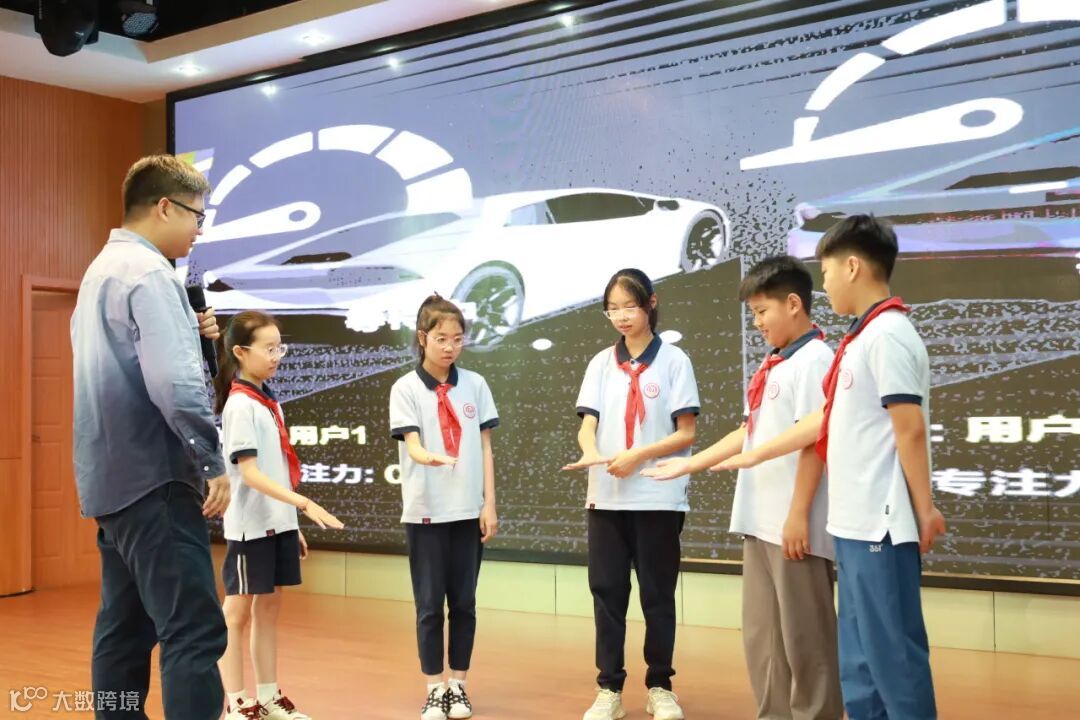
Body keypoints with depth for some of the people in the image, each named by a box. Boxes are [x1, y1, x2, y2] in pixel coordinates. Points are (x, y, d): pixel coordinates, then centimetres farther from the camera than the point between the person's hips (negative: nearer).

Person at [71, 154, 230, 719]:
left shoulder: (102, 270, 16)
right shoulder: (149, 273, -14)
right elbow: (174, 384, -25)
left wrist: (190, 333, 7)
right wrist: (212, 461, -17)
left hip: (111, 478, 10)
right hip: (153, 478, -10)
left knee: (126, 628, 14)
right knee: (194, 630, -11)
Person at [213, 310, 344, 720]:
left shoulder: (269, 400, 12)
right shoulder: (240, 405, -14)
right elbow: (250, 473, -21)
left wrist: (293, 523, 13)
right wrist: (304, 504, -29)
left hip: (278, 523, 8)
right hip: (250, 527, -8)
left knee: (268, 609, 13)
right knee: (238, 613, 2)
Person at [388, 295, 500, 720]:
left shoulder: (475, 385, 5)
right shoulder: (406, 388, -3)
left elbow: (485, 446, 6)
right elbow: (411, 444, -13)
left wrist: (489, 504, 1)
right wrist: (428, 457, -37)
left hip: (469, 510, 2)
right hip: (425, 510, -2)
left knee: (463, 602, 8)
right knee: (429, 604, 4)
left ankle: (458, 686, 19)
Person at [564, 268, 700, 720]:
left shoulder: (673, 360, -1)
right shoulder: (601, 363, 9)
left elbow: (686, 433, -4)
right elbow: (588, 424, 1)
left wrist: (637, 455, -17)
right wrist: (592, 455, -21)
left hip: (659, 496, -3)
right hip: (607, 495, 3)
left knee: (657, 593, 5)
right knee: (607, 590, 5)